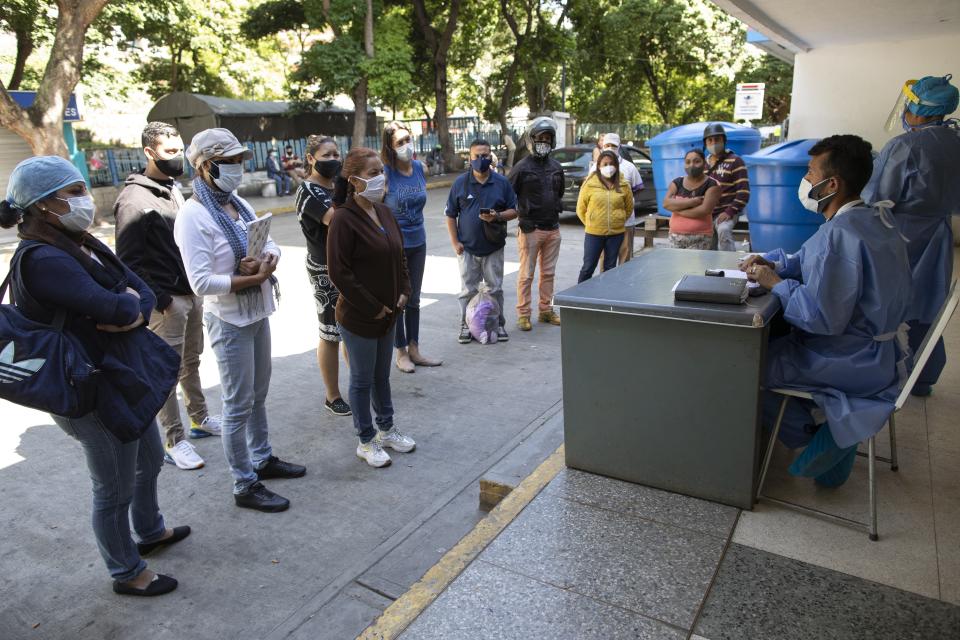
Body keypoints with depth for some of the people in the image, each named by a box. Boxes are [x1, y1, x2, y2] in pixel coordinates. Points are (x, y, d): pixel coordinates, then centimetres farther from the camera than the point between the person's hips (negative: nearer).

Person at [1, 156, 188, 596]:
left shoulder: (83, 244, 5)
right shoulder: (41, 260, -24)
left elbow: (144, 292, 2)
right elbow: (114, 307, -29)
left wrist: (134, 312, -19)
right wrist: (128, 302, -7)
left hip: (128, 377, 9)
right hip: (97, 394, -9)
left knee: (150, 461, 27)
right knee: (115, 489, 10)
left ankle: (149, 531, 52)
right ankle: (127, 573, 32)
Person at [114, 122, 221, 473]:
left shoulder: (174, 189, 12)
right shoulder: (135, 199, -13)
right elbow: (128, 261, -15)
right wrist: (160, 299, -17)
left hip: (192, 293, 8)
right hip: (165, 301, -8)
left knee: (191, 362, 19)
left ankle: (200, 420, 32)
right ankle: (174, 441, 9)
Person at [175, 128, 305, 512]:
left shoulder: (240, 204, 5)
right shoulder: (193, 216, -19)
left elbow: (271, 245, 8)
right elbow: (201, 282, -25)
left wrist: (268, 260, -14)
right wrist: (254, 277, -22)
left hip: (258, 314, 8)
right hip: (229, 322, -8)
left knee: (258, 395, 20)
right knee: (239, 405, 3)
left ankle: (263, 459, 38)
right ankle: (245, 486, 17)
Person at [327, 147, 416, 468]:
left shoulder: (384, 212, 6)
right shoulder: (344, 219, -18)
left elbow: (399, 255, 16)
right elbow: (339, 272, -21)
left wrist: (403, 291, 4)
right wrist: (372, 307, -17)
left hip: (388, 313, 7)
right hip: (358, 318, -7)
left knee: (382, 375, 21)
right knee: (363, 379, 8)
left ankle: (386, 429, 38)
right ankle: (366, 441, 25)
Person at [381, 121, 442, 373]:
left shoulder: (418, 167, 1)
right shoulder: (384, 173, -16)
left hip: (417, 241, 6)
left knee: (414, 299, 14)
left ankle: (414, 349, 26)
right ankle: (401, 353, 20)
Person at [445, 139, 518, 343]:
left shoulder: (502, 182, 2)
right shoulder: (460, 182, 0)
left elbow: (513, 211, 5)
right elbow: (451, 215, 3)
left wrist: (498, 216, -16)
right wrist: (455, 242, -4)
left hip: (494, 247, 0)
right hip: (467, 248, 0)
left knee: (495, 289, 9)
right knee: (468, 290, 7)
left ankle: (499, 324, 21)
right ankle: (466, 326, 18)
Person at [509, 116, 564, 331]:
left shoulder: (556, 167, 11)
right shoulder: (521, 168, -6)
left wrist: (555, 214, 16)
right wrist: (523, 218, -10)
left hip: (553, 229, 6)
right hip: (531, 229, -5)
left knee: (548, 273, 12)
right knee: (526, 275, 0)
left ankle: (546, 310, 23)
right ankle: (523, 314, 8)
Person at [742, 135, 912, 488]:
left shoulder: (839, 235, -27)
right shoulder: (875, 217, 5)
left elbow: (822, 317, -30)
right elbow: (813, 260, 17)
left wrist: (776, 284, -17)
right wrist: (773, 263, 2)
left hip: (856, 362, -10)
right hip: (880, 350, 10)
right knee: (771, 337, 22)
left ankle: (814, 430, 10)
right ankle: (831, 430, 17)